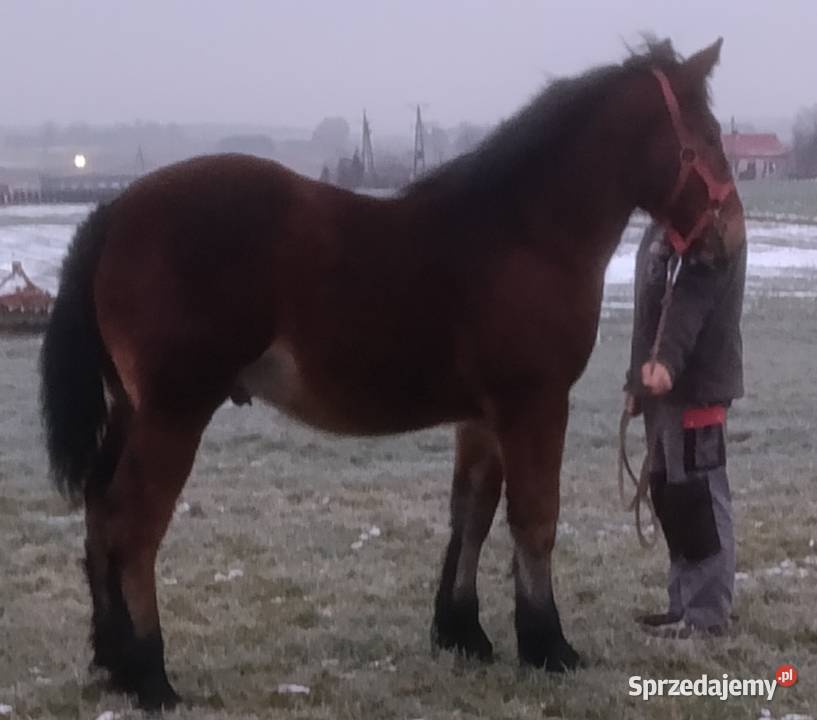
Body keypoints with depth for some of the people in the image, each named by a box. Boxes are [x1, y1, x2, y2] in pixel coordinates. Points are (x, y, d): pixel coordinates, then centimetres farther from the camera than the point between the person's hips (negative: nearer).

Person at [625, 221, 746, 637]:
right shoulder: (664, 224, 17)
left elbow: (693, 295, -27)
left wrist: (667, 360, -40)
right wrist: (638, 378, 23)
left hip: (696, 383, -10)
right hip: (662, 382, 10)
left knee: (698, 495, -6)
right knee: (668, 494, 13)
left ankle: (707, 613, -1)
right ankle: (686, 603, 21)